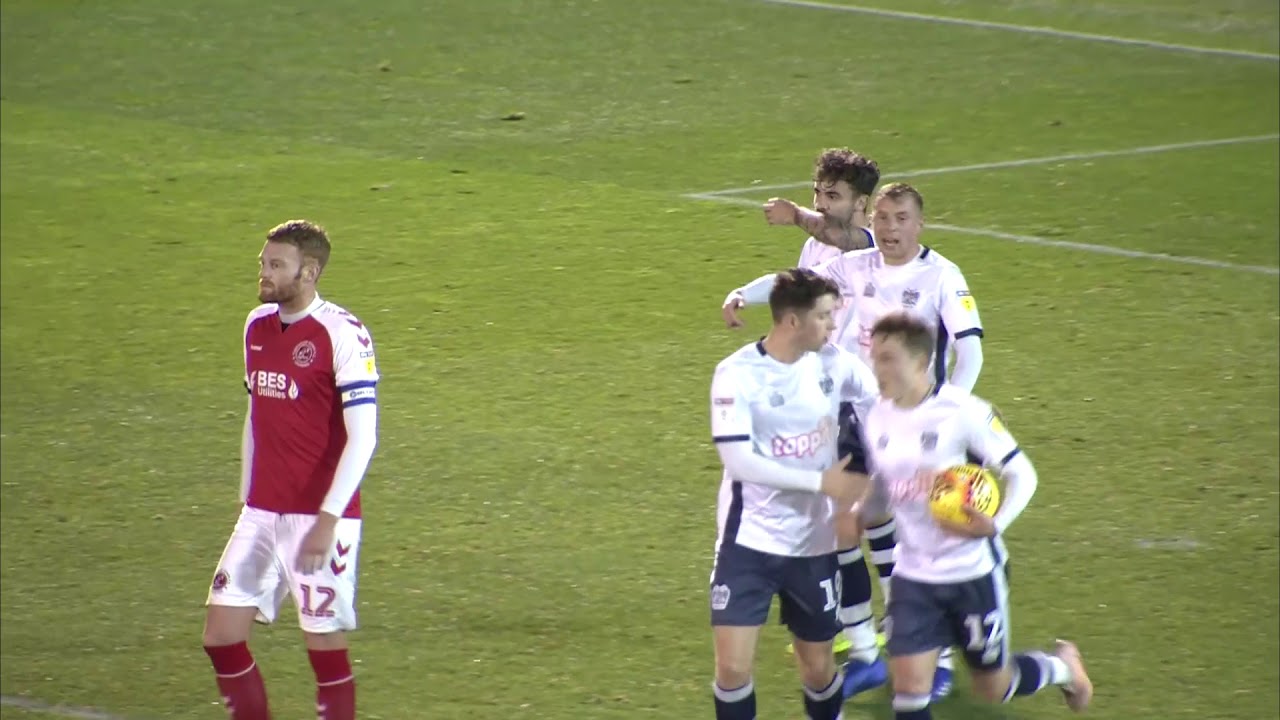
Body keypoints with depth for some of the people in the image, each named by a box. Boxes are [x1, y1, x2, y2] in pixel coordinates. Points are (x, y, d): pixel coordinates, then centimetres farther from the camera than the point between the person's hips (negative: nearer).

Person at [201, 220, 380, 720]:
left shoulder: (342, 335, -12)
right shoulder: (257, 326, 10)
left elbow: (361, 437, -15)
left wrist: (328, 520, -20)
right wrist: (247, 498, 17)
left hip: (319, 519, -7)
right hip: (261, 515, 7)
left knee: (325, 645, -3)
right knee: (221, 635, 2)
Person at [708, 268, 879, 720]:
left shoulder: (833, 363, -4)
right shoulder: (737, 374, -16)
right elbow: (739, 461, -22)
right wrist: (821, 482, -23)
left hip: (813, 543, 4)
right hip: (749, 540, -3)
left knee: (818, 667, 11)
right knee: (733, 668, -10)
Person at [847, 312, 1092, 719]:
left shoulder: (961, 411, -18)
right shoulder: (878, 419, 0)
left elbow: (1021, 473, -14)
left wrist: (995, 524, -31)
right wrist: (857, 515, -9)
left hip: (972, 571, -4)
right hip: (913, 576, 4)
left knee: (993, 686, 11)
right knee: (908, 685, -8)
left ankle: (1063, 667, 45)